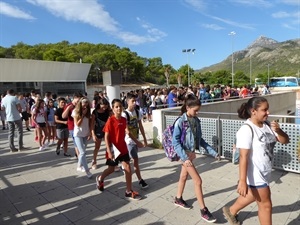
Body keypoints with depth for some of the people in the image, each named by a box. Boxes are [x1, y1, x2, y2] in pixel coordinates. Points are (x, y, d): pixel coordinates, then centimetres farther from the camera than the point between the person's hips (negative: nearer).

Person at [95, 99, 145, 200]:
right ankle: (100, 179, 44)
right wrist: (109, 151, -22)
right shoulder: (110, 120, -17)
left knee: (128, 168, 3)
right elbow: (106, 137, -17)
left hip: (123, 147, 5)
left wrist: (137, 141, 13)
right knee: (111, 169, 12)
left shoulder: (124, 119, 1)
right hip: (113, 148, -5)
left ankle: (129, 191, 15)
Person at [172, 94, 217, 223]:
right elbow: (175, 141, -20)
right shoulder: (180, 122, -19)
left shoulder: (196, 120, 1)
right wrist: (184, 158, -25)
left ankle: (178, 199, 42)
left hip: (191, 153, 7)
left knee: (184, 176, 22)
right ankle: (203, 210, 11)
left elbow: (199, 138, 10)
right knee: (198, 181, -4)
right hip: (184, 154, -7)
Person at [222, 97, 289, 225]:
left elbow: (285, 141, 3)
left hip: (264, 172, 8)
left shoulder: (267, 125, -1)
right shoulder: (247, 130, -26)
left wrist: (278, 130, -19)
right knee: (265, 204, 10)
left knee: (254, 195, 28)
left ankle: (231, 211, 49)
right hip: (255, 175, -8)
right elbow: (243, 157, -28)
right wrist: (242, 181, -29)